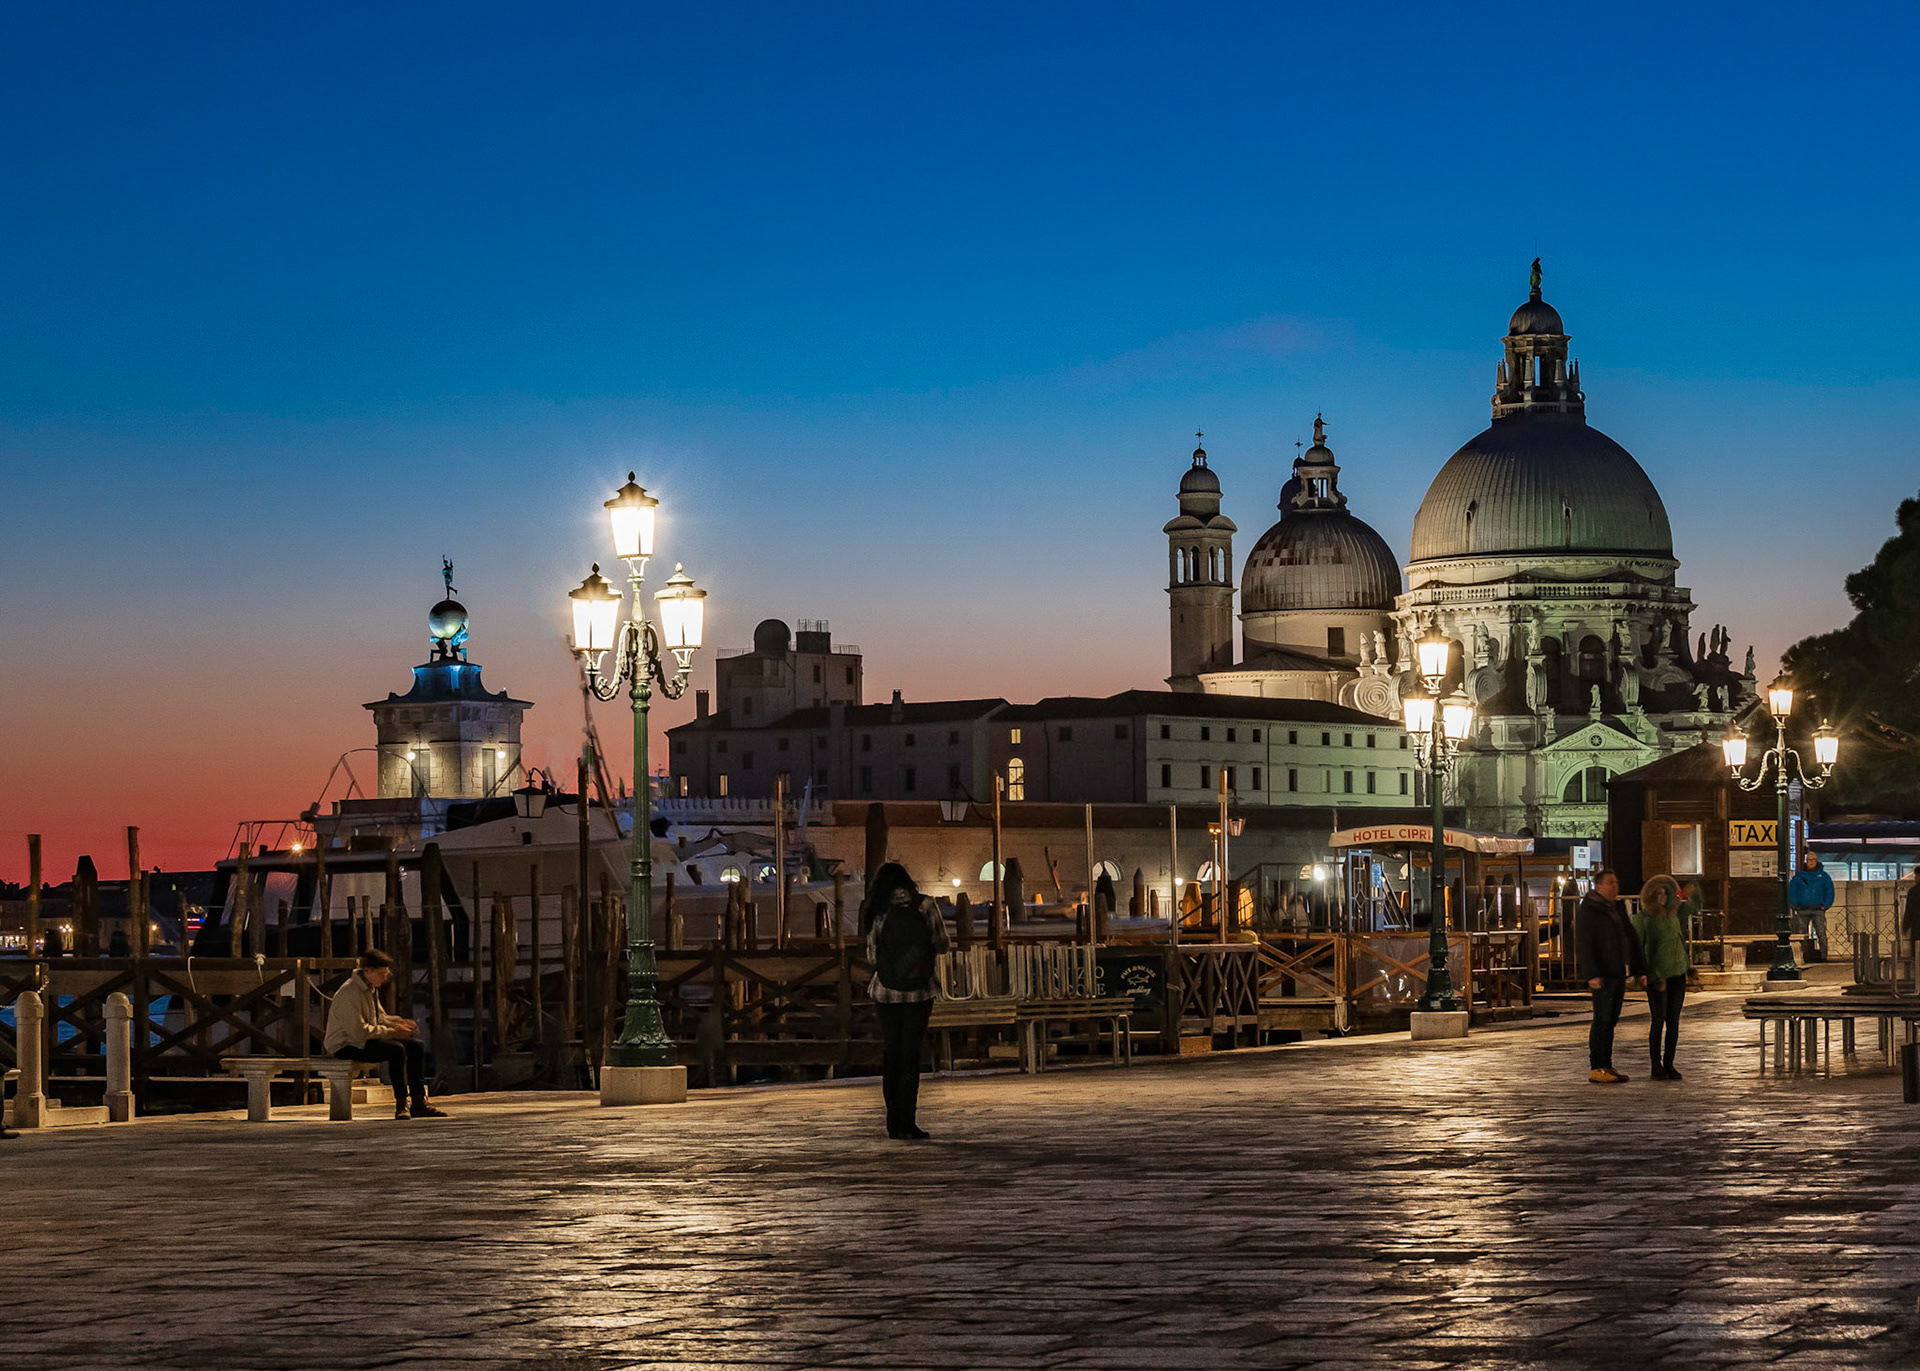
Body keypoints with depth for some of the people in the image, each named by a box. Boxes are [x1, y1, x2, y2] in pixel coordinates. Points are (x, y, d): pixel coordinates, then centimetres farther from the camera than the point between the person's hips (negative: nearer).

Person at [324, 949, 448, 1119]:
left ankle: (418, 1103, -1)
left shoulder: (371, 988, 11)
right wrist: (392, 1032, -21)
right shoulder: (350, 992, -21)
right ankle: (401, 1104, -24)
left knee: (416, 1047, 0)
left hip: (364, 1039, 10)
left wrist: (400, 1022, 3)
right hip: (345, 1046, -10)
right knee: (397, 1050, -31)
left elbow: (380, 1017, 23)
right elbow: (359, 1031, -26)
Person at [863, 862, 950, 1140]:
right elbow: (942, 945, -1)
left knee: (890, 1054, 11)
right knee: (911, 1055, 2)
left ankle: (894, 1123, 10)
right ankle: (907, 1124, -4)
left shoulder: (879, 913, -3)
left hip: (886, 991, 1)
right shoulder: (925, 906, -5)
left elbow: (872, 956, 1)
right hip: (918, 991, -1)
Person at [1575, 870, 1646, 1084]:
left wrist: (1639, 970, 18)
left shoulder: (1617, 910, 18)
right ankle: (1596, 1069, -7)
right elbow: (1584, 944, -15)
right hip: (1603, 976, -8)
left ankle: (1607, 1067, 13)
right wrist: (1592, 975, -23)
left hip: (1619, 974, 8)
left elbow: (1631, 941, 23)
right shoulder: (1588, 910, -8)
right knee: (1602, 1021, -9)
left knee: (1611, 1021, 9)